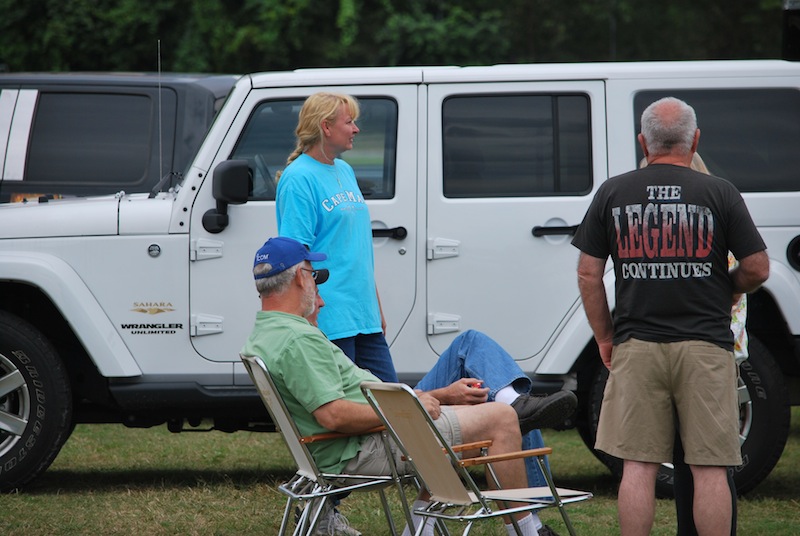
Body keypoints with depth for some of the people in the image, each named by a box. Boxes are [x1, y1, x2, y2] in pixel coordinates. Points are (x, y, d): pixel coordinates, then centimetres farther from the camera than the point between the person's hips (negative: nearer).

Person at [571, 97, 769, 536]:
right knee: (709, 468, 1)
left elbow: (588, 274, 4)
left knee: (638, 466, 4)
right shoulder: (718, 193, -2)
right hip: (704, 346, -1)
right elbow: (757, 268, -2)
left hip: (636, 347, 2)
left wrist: (604, 337, 14)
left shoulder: (613, 193, 3)